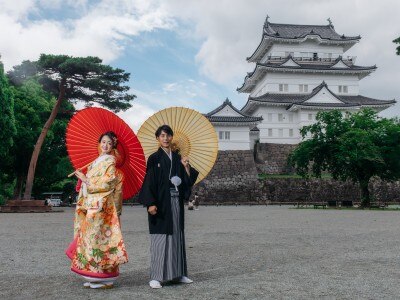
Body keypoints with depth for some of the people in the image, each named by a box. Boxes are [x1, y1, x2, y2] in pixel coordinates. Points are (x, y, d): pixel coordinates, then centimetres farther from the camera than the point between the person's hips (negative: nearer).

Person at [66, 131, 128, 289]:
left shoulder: (110, 161, -3)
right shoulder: (96, 161, 19)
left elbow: (107, 183, -14)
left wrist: (86, 180, -9)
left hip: (101, 205, -8)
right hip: (91, 204, 8)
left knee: (98, 237, -8)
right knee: (90, 237, 7)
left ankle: (104, 278, -1)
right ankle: (95, 277, 14)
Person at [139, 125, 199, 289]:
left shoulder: (177, 158, 11)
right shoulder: (154, 158, -3)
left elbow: (188, 180, 11)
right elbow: (149, 181, -8)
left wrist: (186, 167, -7)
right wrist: (150, 203, -16)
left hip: (176, 202, 5)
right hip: (161, 203, -5)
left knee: (177, 236, 10)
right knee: (160, 238, -3)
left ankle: (178, 273, 20)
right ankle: (156, 277, 4)